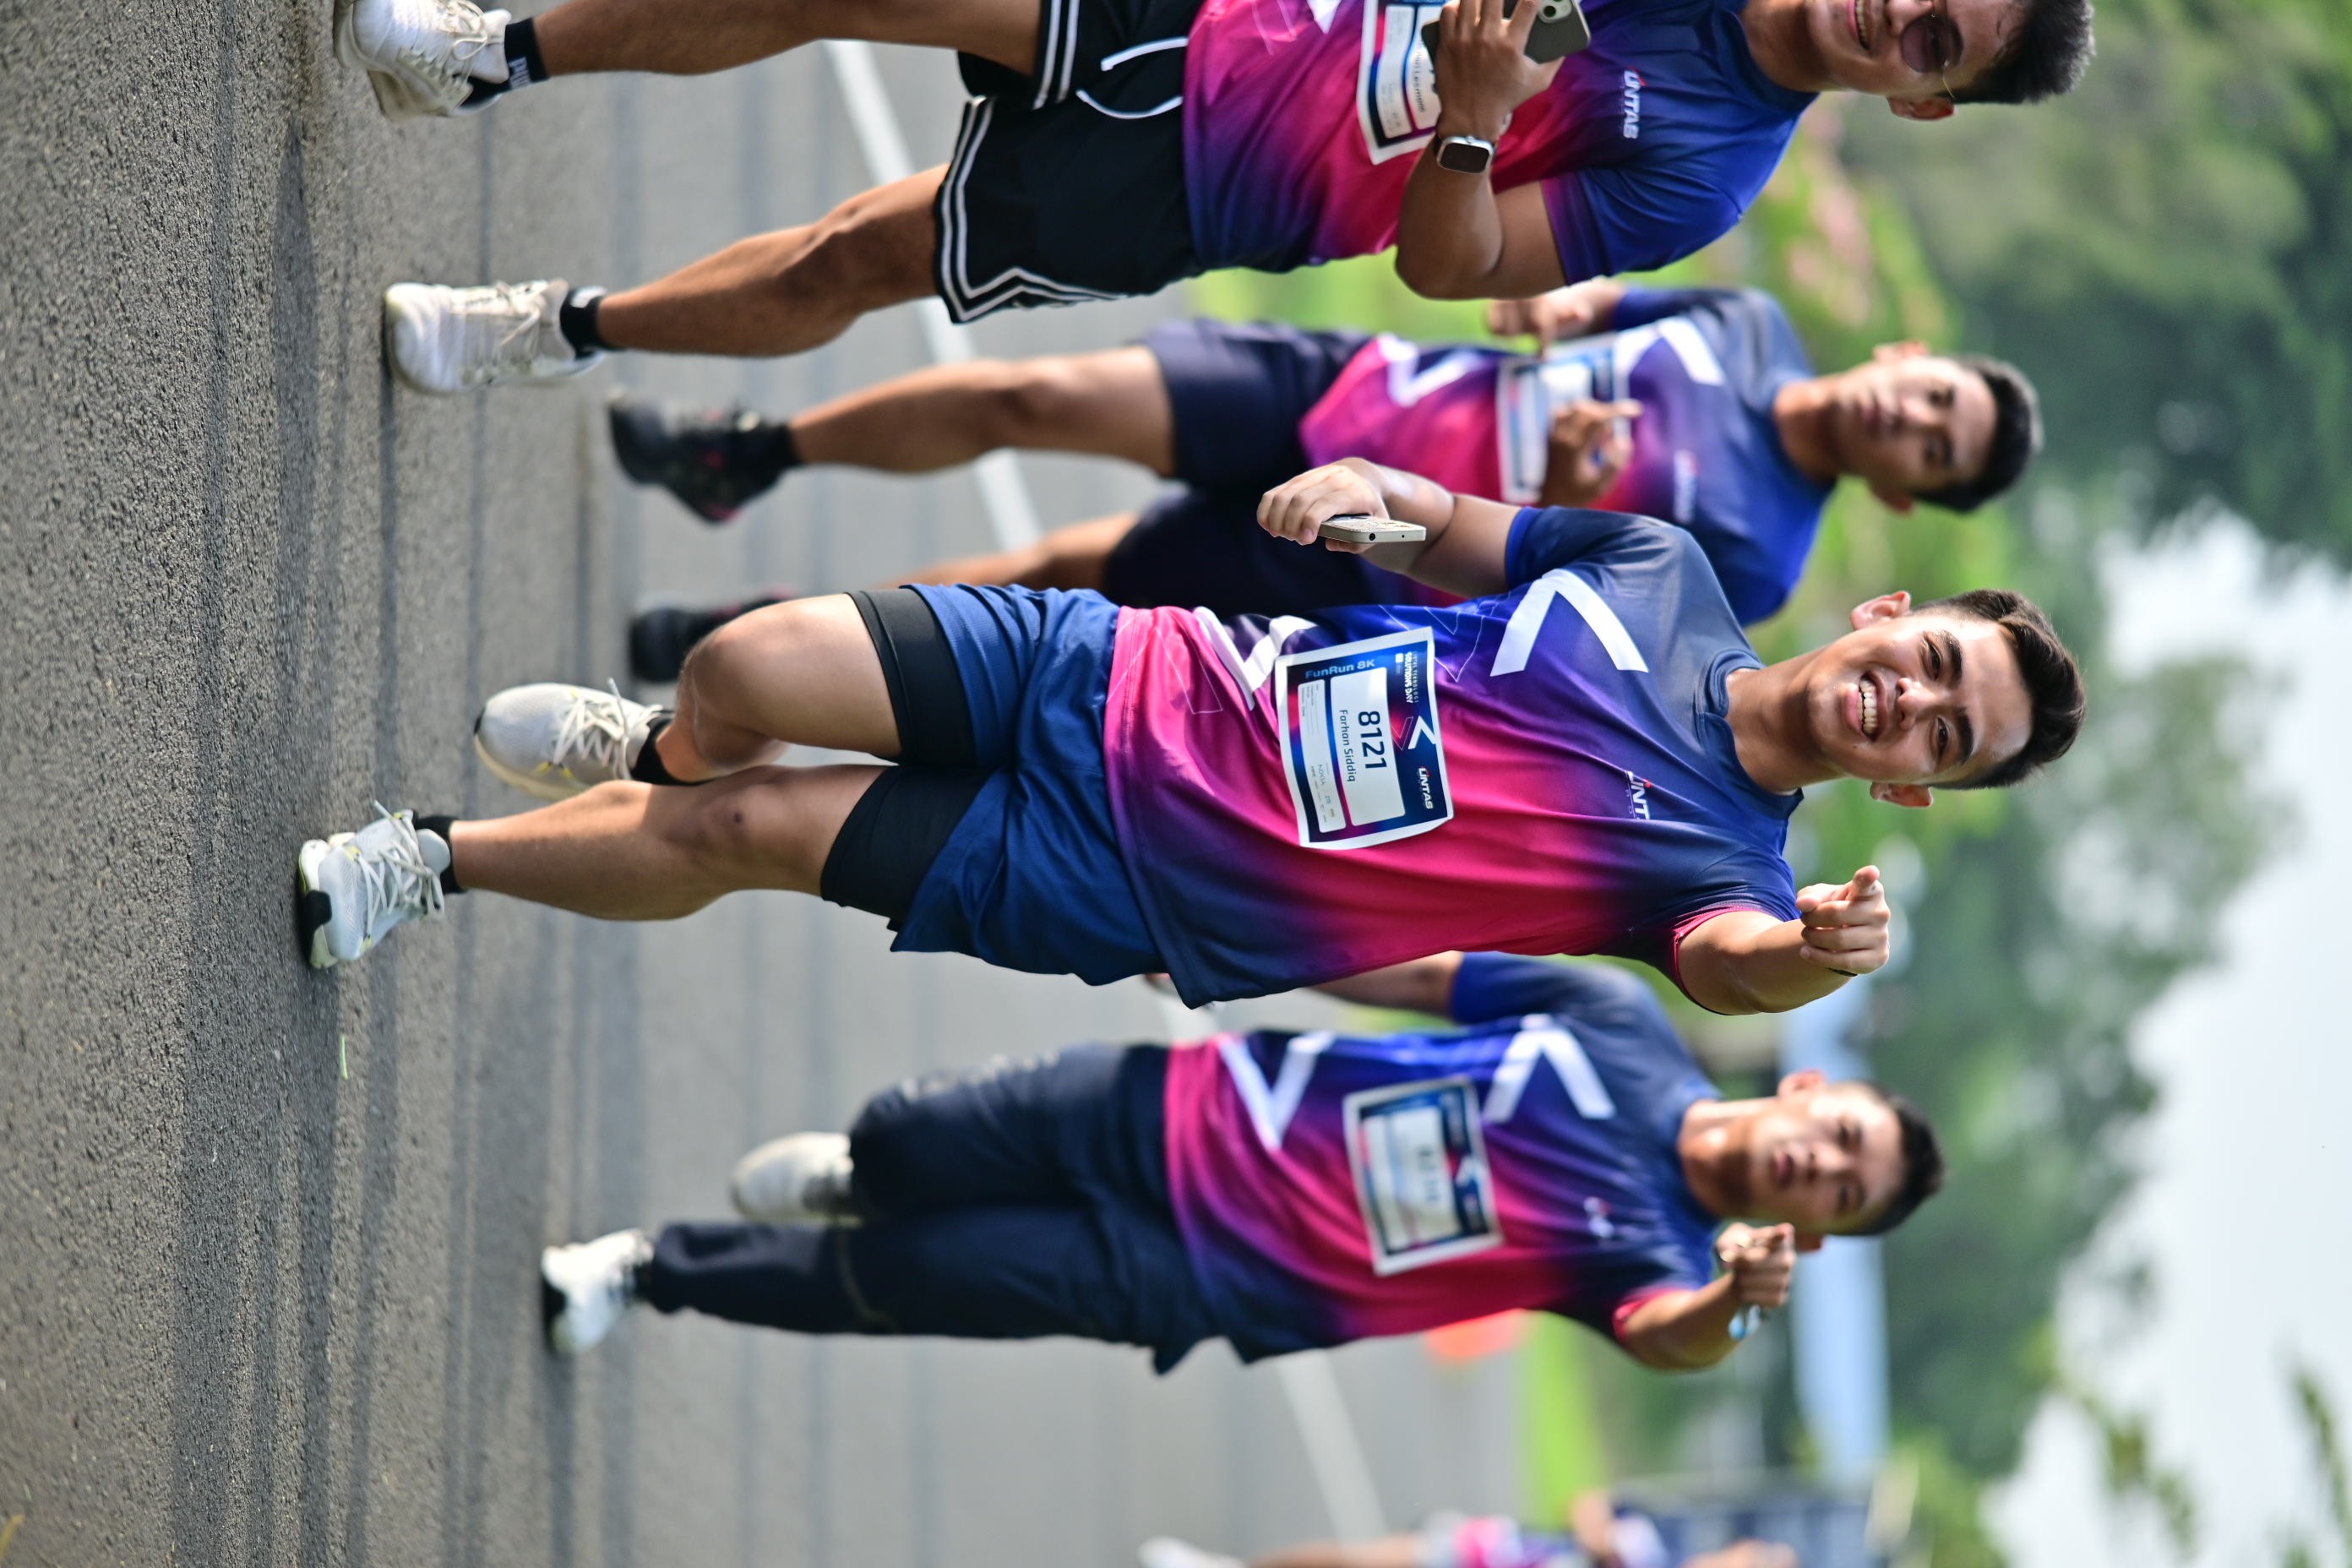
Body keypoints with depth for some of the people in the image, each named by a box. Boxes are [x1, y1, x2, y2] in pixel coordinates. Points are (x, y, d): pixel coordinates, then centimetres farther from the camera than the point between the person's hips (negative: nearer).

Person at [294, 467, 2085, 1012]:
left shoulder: (1735, 864, -11)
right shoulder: (1660, 570, 0)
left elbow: (1721, 960, -32)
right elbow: (1456, 531, 12)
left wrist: (1810, 958, -57)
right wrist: (1373, 486, -13)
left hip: (1106, 884, -3)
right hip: (1114, 676, 3)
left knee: (732, 836, -10)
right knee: (742, 673, -11)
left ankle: (431, 861, 16)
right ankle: (649, 749, 28)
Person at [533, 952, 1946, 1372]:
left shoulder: (1667, 1260, -13)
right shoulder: (1618, 1022, -5)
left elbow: (1659, 1334, -37)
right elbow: (1408, 966, 5)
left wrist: (1729, 1309, -60)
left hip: (1200, 1283, -2)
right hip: (1187, 1116, 2)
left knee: (888, 1284, -6)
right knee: (899, 1153, 1)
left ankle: (658, 1271, 22)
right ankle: (845, 1179, 40)